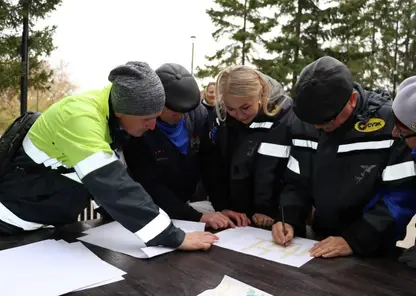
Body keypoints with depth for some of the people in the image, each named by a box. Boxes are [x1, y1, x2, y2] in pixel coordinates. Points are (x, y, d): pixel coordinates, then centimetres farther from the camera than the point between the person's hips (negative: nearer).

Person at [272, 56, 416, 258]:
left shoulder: (391, 124, -15)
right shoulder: (305, 125, -2)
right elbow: (297, 183, 5)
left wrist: (354, 240, -19)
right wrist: (289, 221, -9)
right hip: (321, 244, 2)